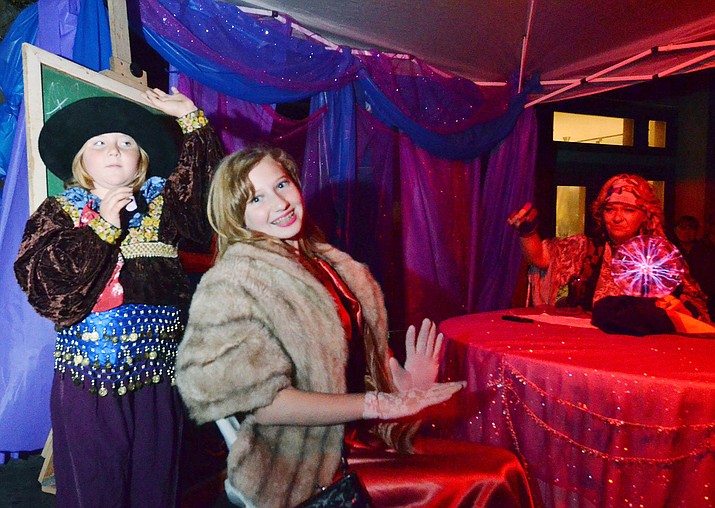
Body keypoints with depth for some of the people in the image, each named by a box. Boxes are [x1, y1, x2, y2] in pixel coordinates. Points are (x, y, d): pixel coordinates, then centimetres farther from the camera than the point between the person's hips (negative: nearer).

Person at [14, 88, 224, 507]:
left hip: (157, 374, 1)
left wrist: (191, 118, -11)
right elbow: (40, 279, -10)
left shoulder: (163, 205, 7)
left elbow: (209, 187, -9)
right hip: (88, 377, -1)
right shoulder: (60, 212, 4)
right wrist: (103, 226, -15)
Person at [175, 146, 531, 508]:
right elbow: (259, 400, -19)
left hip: (359, 436, 7)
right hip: (302, 471, -7)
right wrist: (381, 404, -20)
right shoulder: (232, 283, -12)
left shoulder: (323, 261, 9)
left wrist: (405, 384, -4)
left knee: (501, 464, -6)